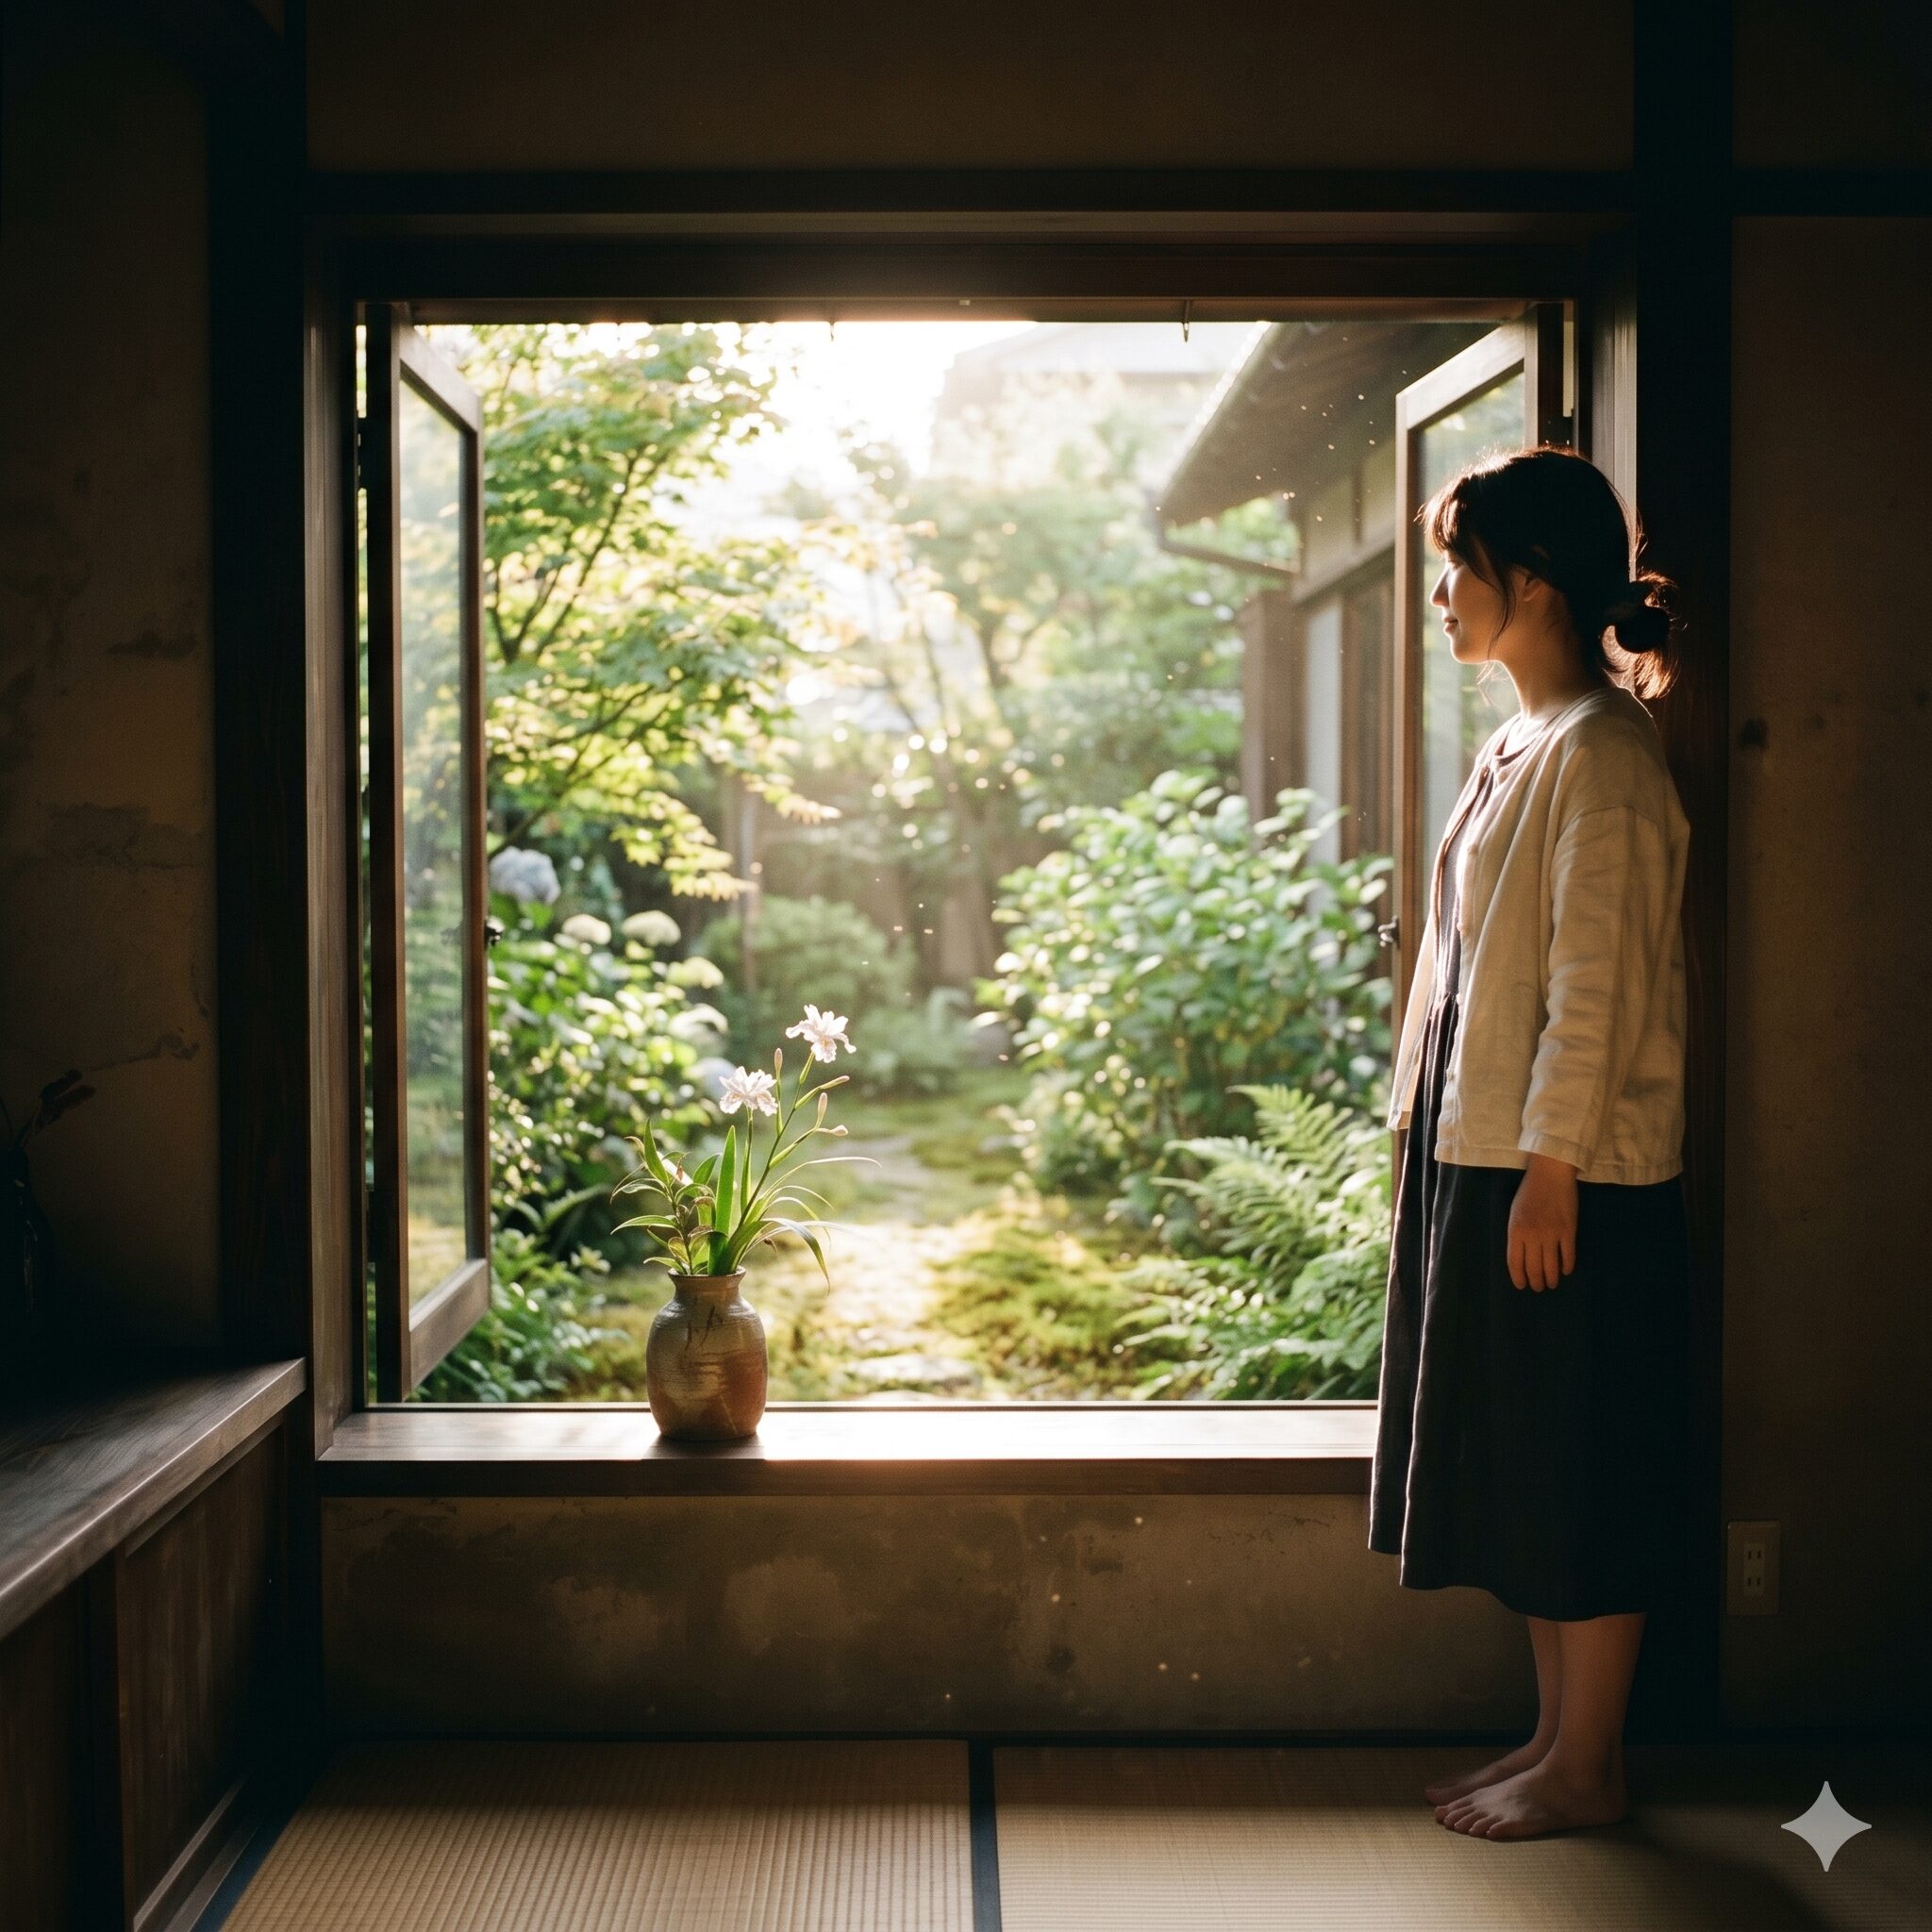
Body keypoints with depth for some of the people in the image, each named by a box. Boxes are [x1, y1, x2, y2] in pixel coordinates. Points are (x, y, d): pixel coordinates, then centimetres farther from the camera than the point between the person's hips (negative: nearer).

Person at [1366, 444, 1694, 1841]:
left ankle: (1587, 1768, 15)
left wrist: (1549, 1171, -20)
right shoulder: (1525, 744, 14)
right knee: (1521, 1471, 15)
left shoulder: (1601, 752, -15)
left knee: (1583, 1475, 2)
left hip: (1572, 1176, -10)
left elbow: (1599, 980, -19)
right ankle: (1559, 1736, 27)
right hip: (1482, 1153, 10)